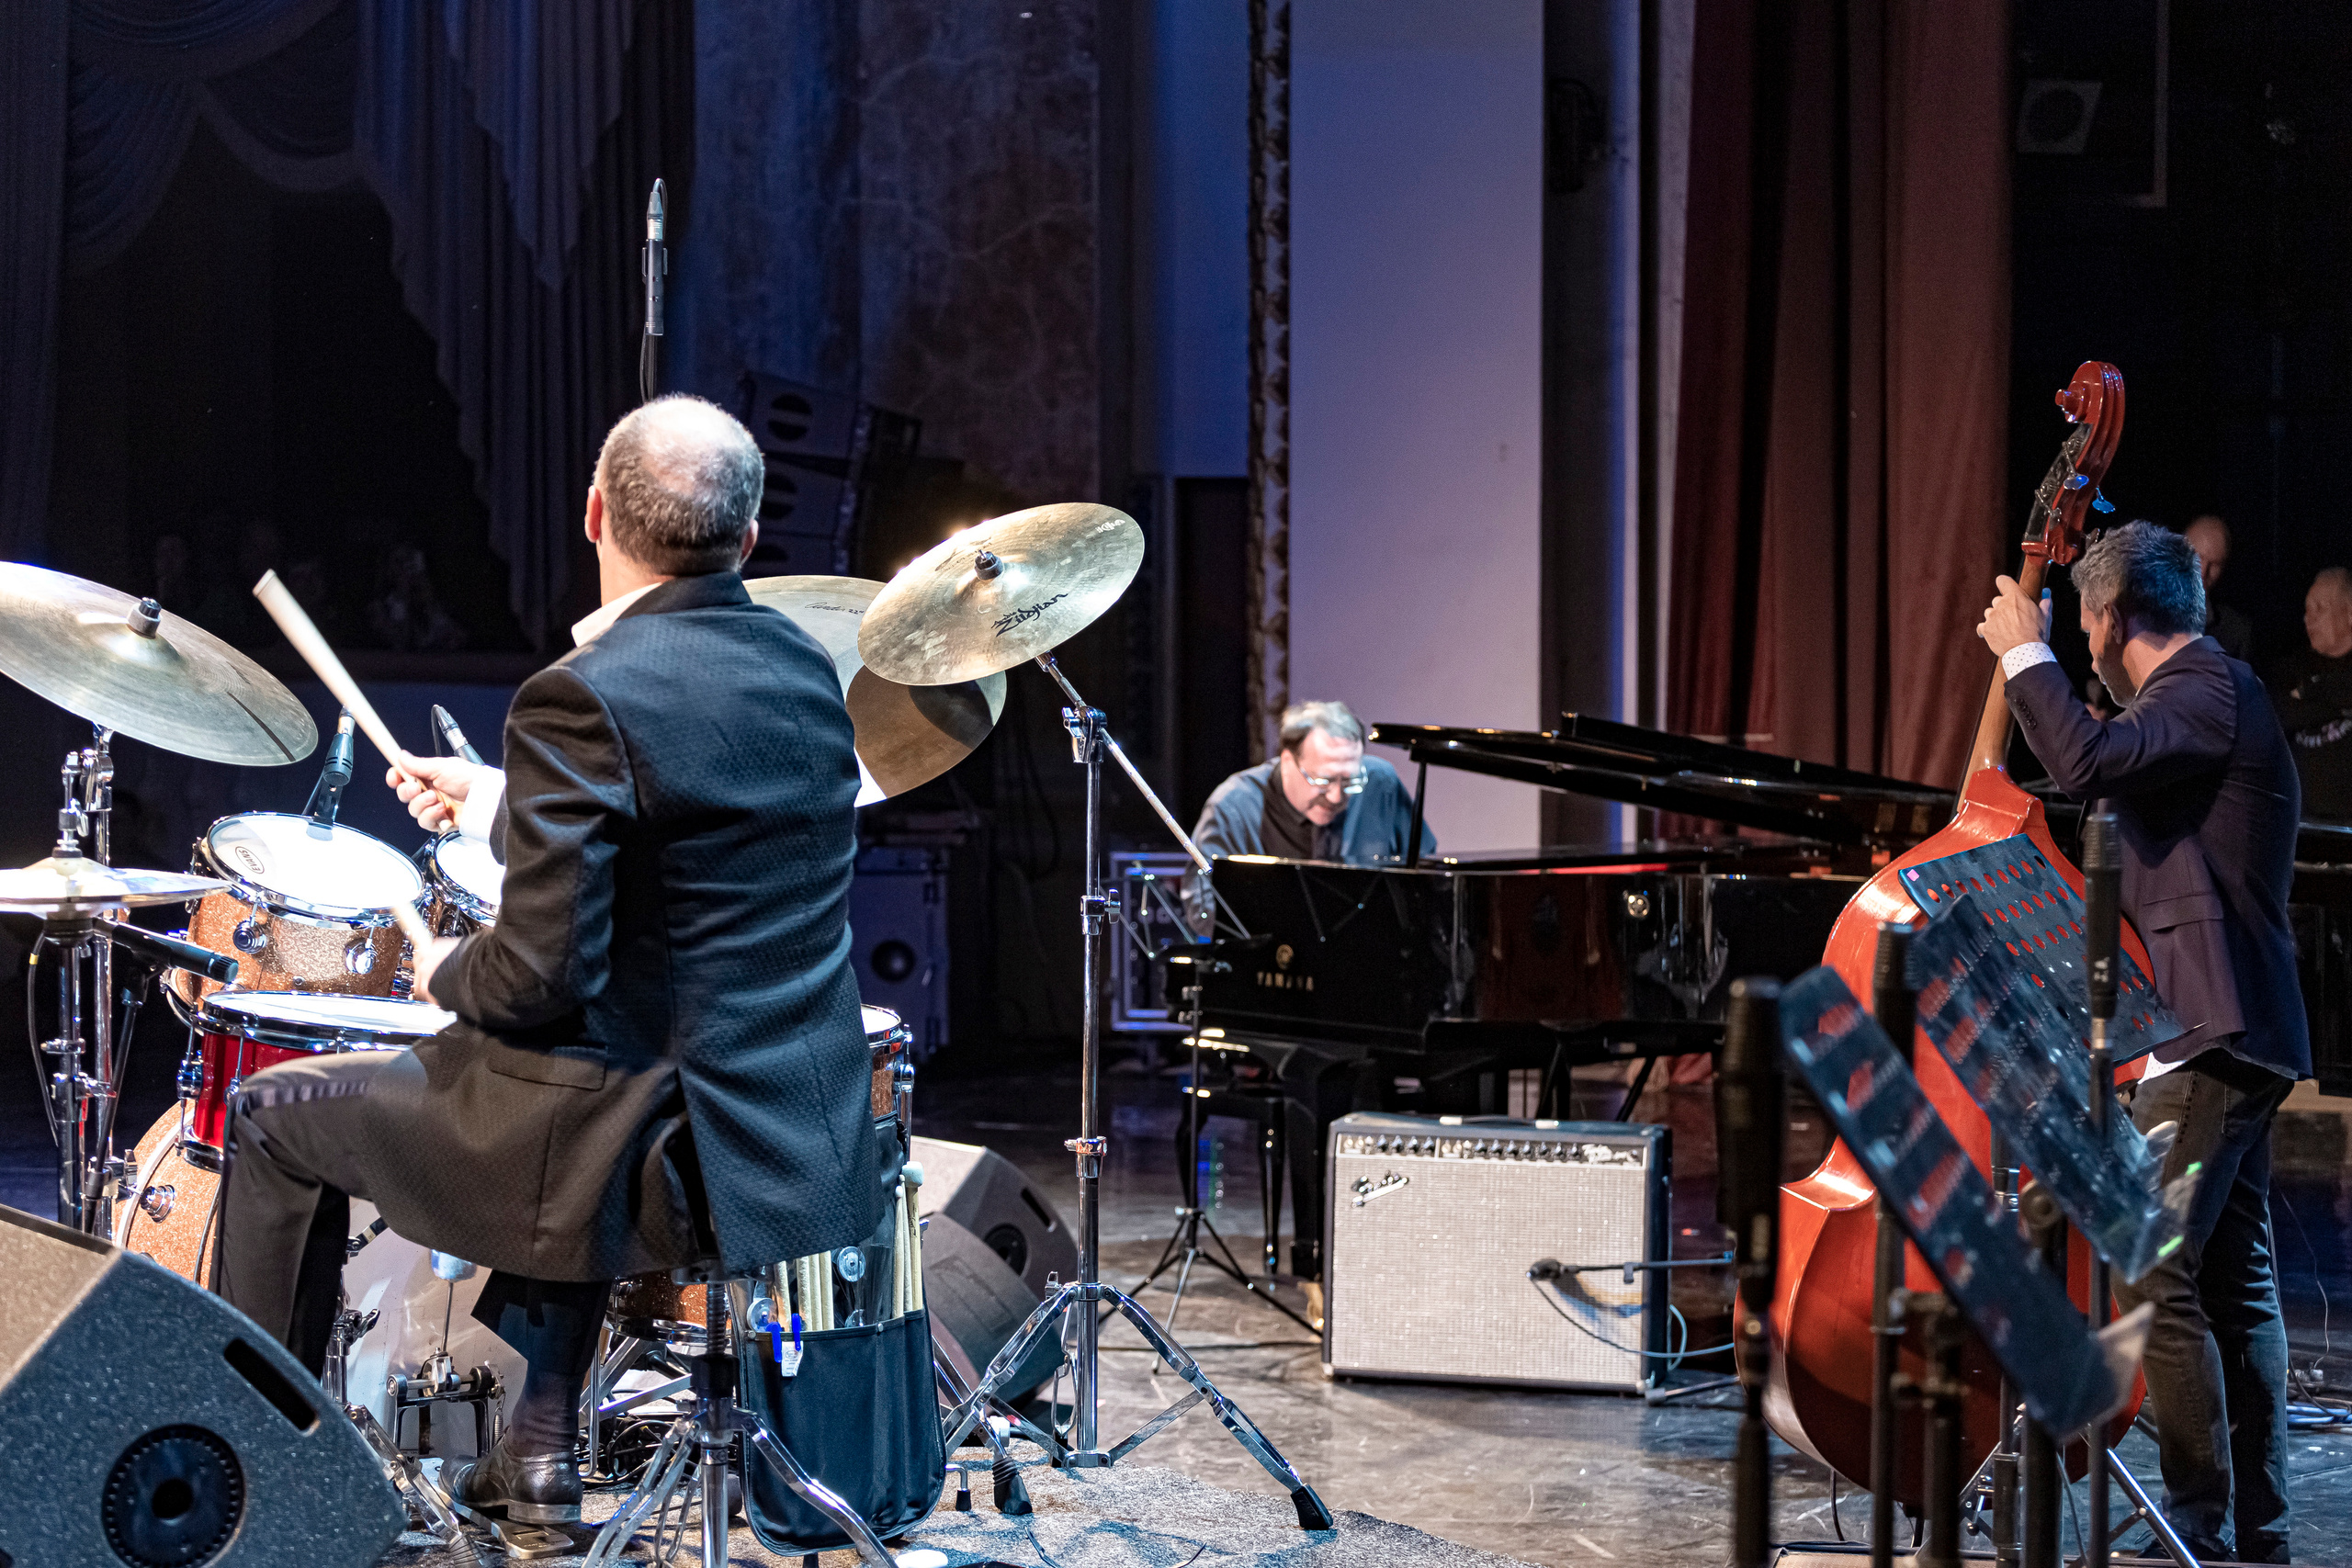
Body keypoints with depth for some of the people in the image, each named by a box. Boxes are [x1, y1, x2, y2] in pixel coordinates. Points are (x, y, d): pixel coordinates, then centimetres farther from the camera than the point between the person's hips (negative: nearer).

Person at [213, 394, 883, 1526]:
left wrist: (447, 972, 0)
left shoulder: (585, 697, -20)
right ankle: (537, 1452, 36)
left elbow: (544, 976, -21)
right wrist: (495, 802, 24)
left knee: (277, 1116, 14)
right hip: (810, 1141, 7)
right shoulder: (804, 670, 4)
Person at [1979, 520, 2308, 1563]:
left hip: (2211, 1035, -11)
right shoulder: (2215, 694, 20)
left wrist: (2024, 652, -17)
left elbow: (2087, 763, -29)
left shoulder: (2208, 693, -12)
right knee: (2235, 1282, 13)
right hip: (2235, 1036, 11)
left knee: (2152, 1274, -12)